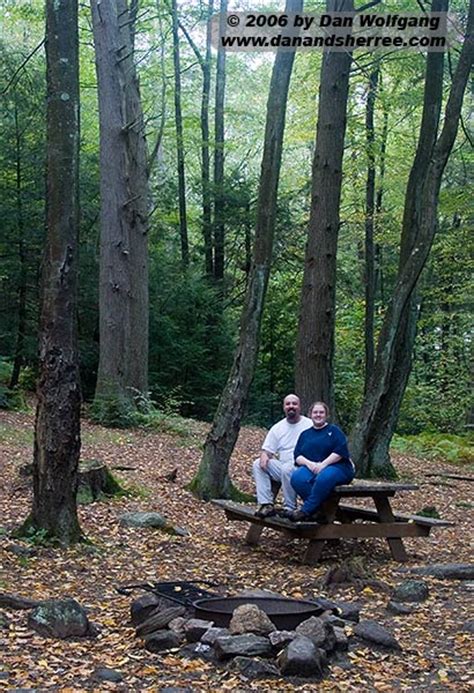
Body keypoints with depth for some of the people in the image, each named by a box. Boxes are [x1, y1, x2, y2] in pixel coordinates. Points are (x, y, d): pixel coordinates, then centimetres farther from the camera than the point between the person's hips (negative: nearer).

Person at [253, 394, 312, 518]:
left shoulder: (309, 425, -2)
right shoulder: (277, 428, 12)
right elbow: (267, 449, 11)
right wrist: (264, 456, -15)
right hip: (282, 466, 5)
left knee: (287, 468, -36)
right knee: (258, 464, -14)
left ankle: (290, 508, -19)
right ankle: (266, 504, -18)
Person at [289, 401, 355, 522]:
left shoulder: (334, 430, 12)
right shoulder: (305, 434, 23)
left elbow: (341, 451, -5)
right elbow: (297, 456, 10)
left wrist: (323, 464, -16)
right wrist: (309, 463, -11)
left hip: (335, 467, -3)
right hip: (310, 467, 3)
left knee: (324, 478, -39)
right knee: (297, 478, -31)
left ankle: (306, 511, -29)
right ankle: (322, 510, -26)